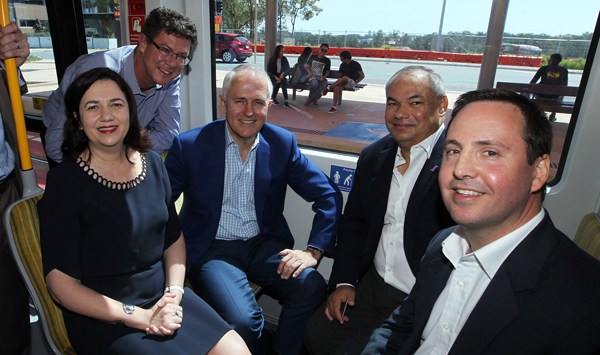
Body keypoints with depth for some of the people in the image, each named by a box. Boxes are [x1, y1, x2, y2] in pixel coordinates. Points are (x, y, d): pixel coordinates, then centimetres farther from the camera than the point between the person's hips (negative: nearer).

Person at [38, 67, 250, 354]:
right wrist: (140, 317, -16)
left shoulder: (152, 163, 3)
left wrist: (174, 293, -5)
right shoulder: (64, 181, -12)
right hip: (102, 316, -4)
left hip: (162, 295, 4)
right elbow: (61, 283, -12)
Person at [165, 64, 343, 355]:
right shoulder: (190, 146, -7)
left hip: (264, 243, 3)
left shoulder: (283, 143, -1)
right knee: (242, 319, -27)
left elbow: (329, 196, 1)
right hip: (211, 248, -2)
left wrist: (313, 251, -12)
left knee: (312, 288, -23)